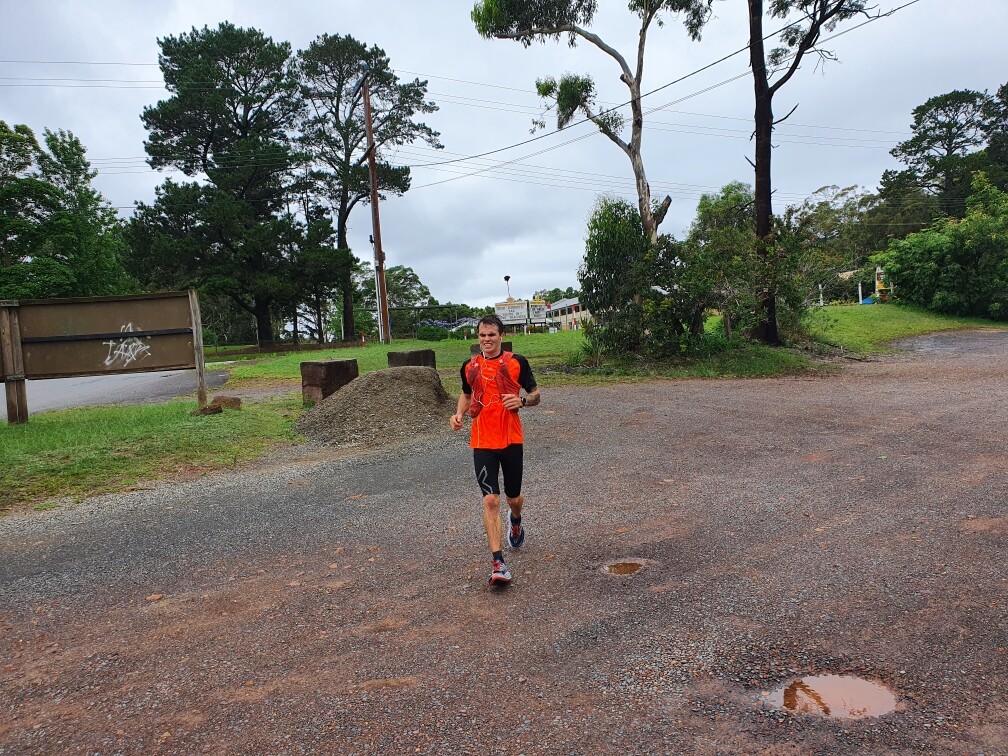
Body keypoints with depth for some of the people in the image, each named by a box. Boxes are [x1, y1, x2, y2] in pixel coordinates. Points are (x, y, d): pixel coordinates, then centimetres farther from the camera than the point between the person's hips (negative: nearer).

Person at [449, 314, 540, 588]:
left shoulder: (517, 362, -1)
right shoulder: (469, 366, 7)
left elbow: (535, 394, 6)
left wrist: (521, 400, -16)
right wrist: (459, 413, 4)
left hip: (512, 440, 0)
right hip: (482, 443, 1)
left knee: (513, 498, 13)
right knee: (491, 500, -10)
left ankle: (516, 521, 51)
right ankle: (498, 563, -8)